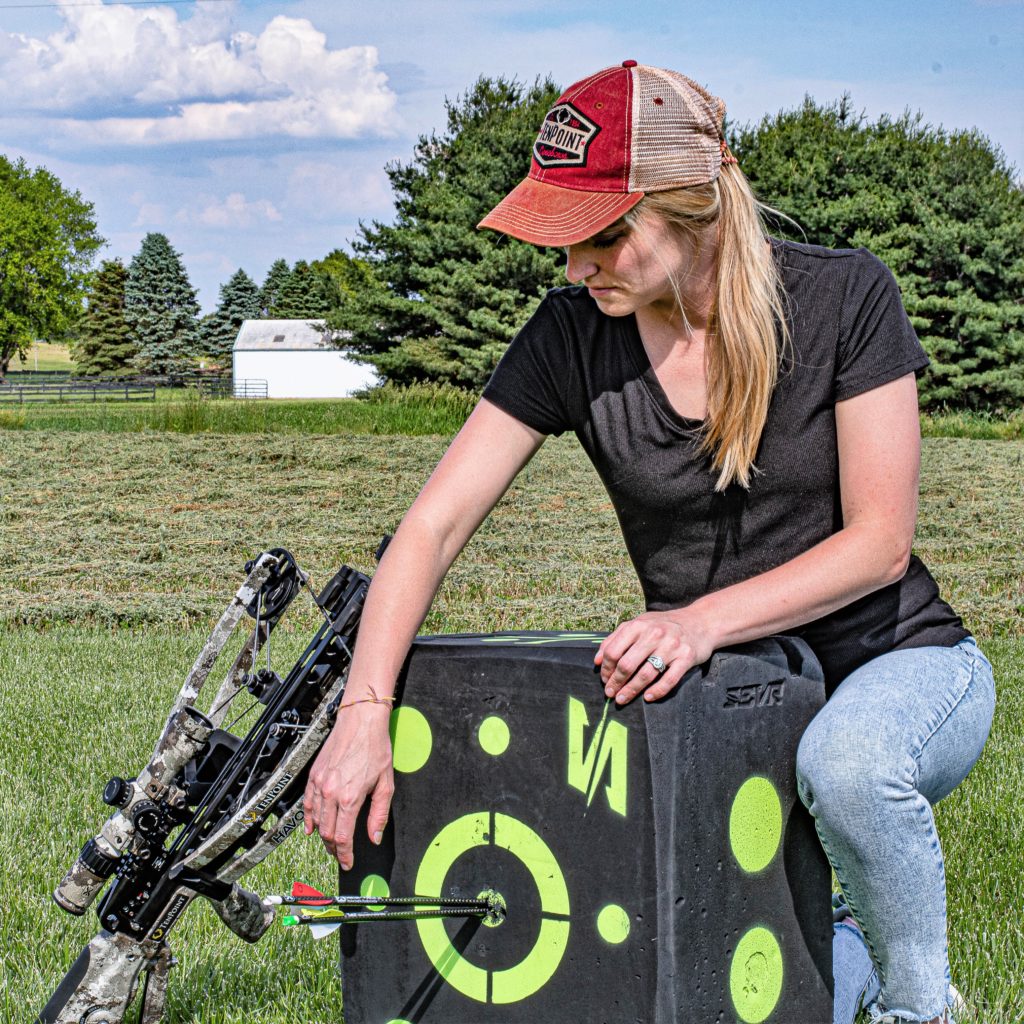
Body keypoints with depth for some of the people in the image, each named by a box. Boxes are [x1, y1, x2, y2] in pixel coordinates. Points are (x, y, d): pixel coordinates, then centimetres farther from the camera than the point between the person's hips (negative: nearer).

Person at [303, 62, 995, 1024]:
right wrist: (364, 708, -25)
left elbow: (879, 543, -16)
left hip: (898, 664, -2)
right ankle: (853, 942, 20)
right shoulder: (572, 336, -9)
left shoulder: (842, 296, -15)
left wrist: (706, 620, -31)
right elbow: (431, 526, -12)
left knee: (845, 760, -39)